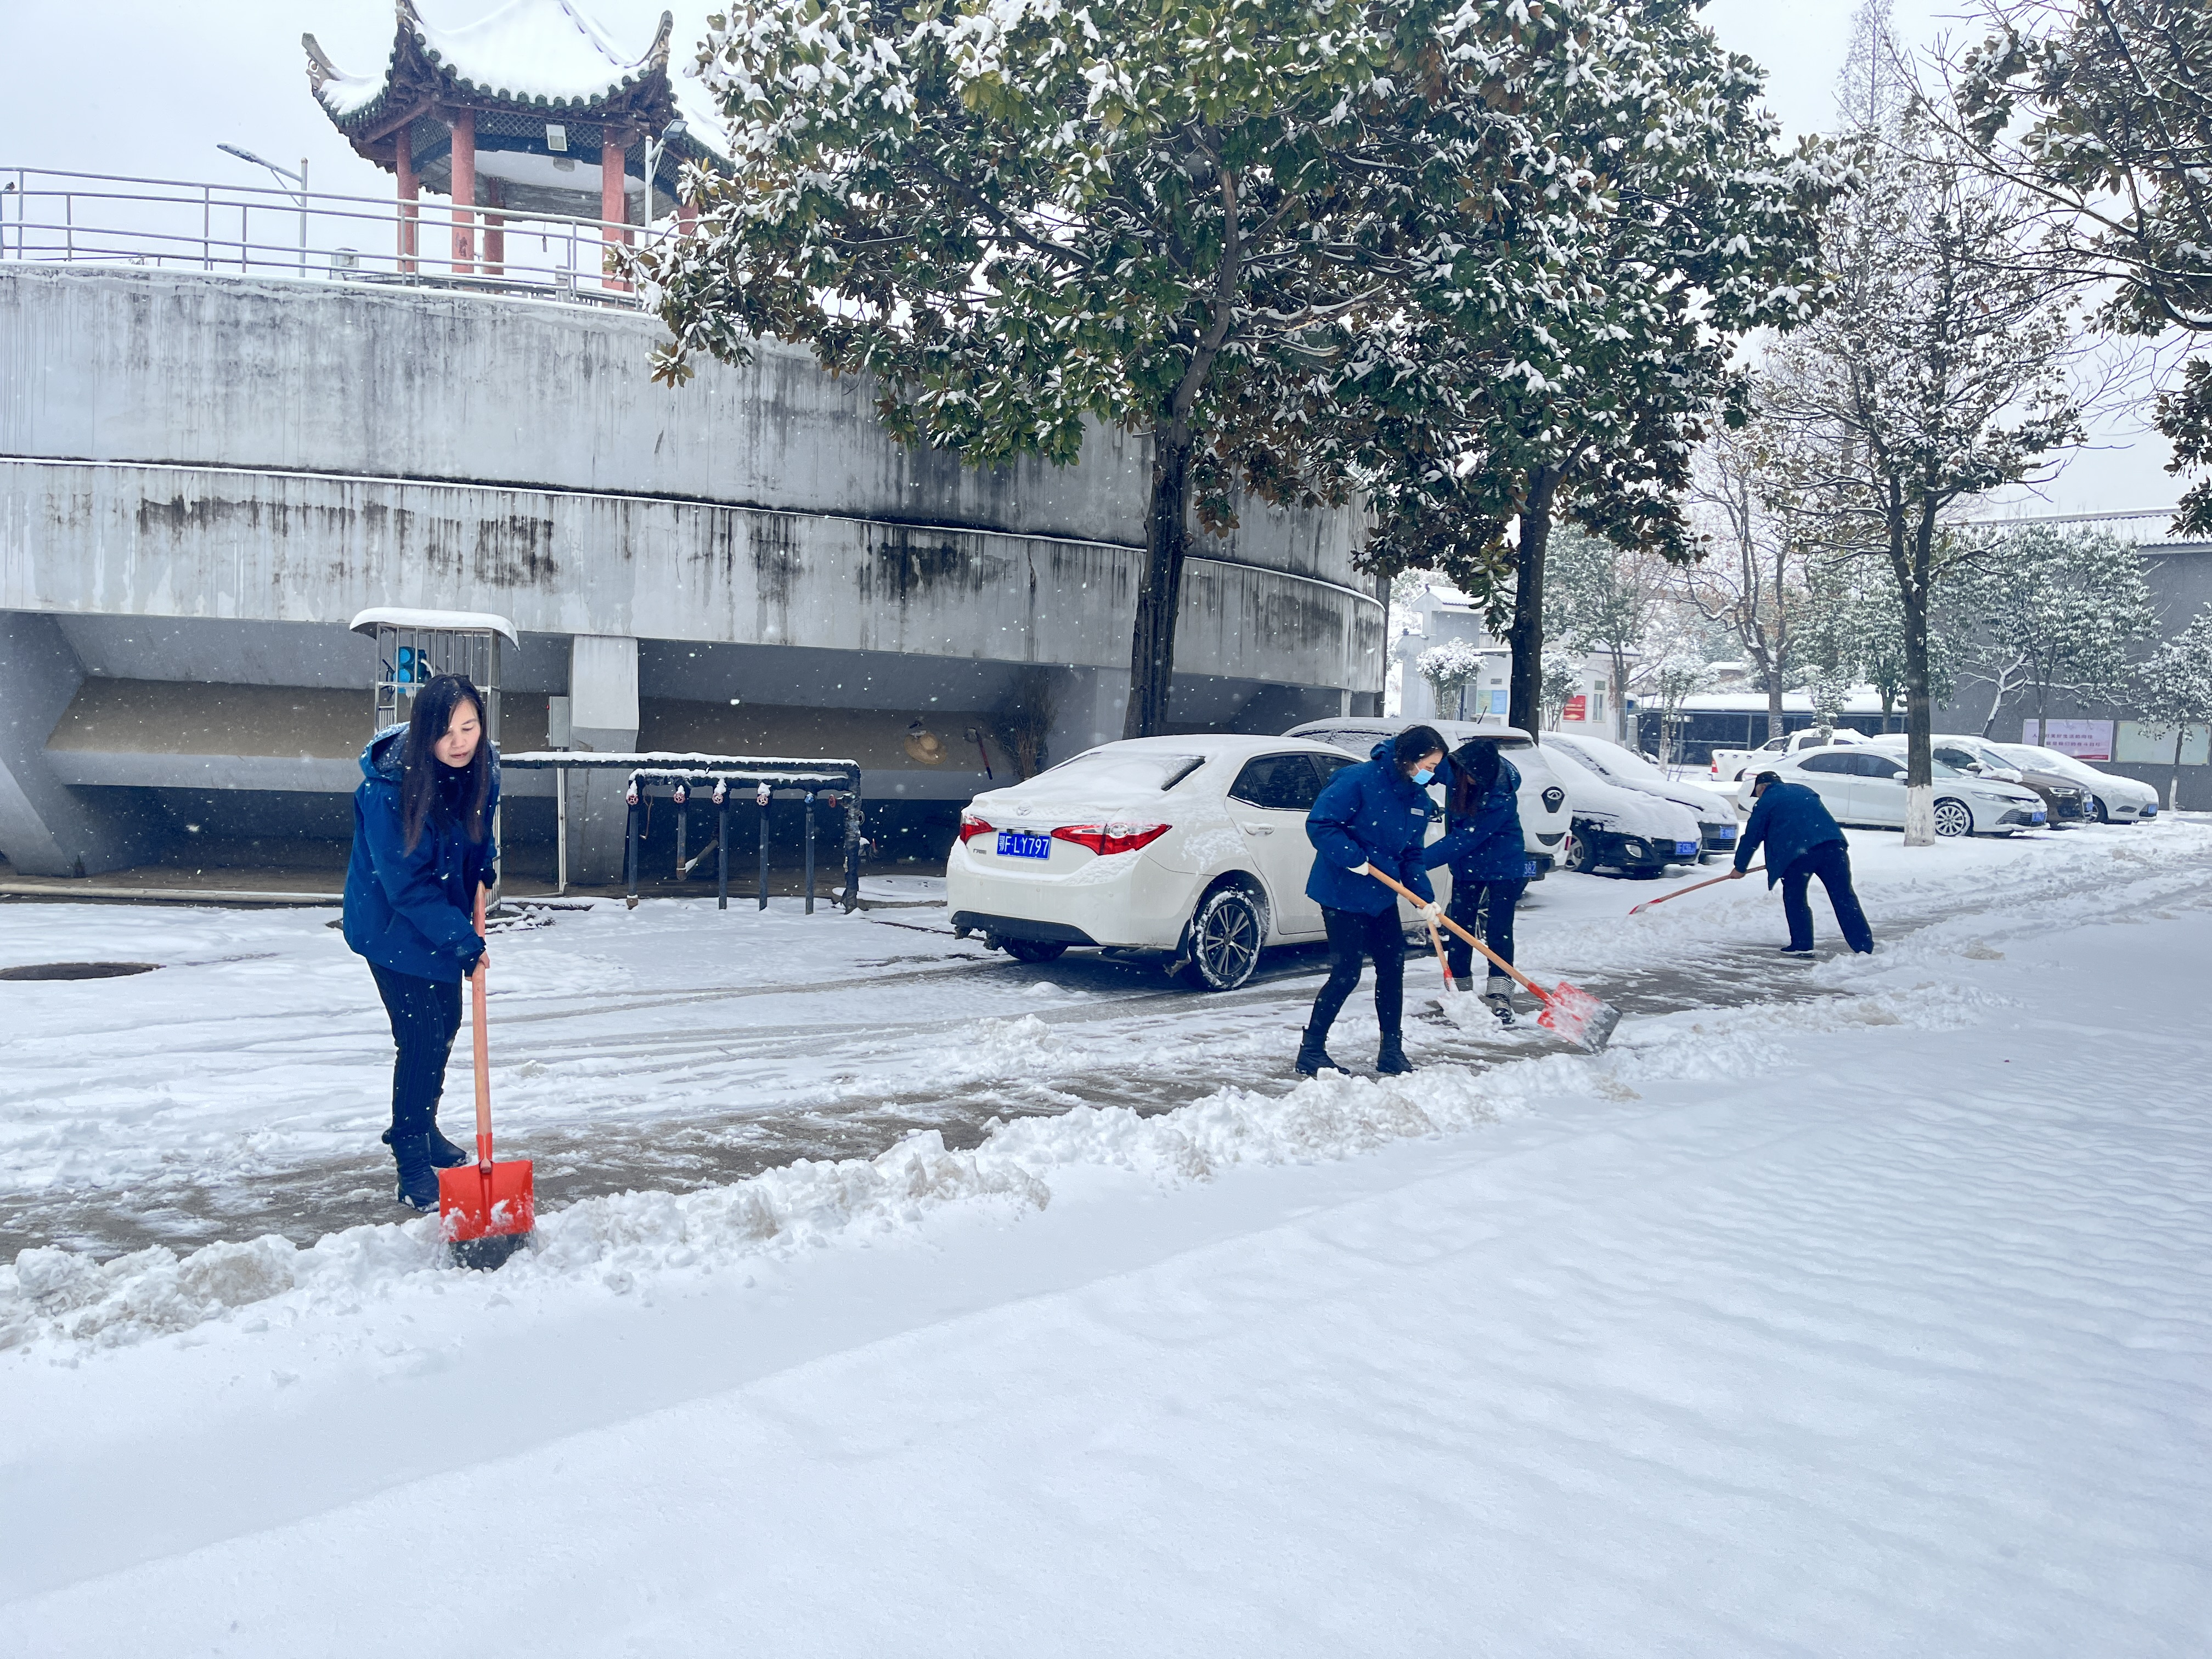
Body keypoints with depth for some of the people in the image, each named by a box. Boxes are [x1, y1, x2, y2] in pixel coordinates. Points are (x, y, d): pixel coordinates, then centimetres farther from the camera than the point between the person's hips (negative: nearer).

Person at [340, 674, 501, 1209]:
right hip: (392, 923, -7)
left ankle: (420, 1128, 39)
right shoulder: (388, 789, -31)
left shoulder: (481, 768, -12)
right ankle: (412, 1166, 3)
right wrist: (460, 937, -31)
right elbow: (406, 884, -28)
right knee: (419, 1035, -9)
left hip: (445, 919, 7)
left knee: (445, 1022, 17)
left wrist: (487, 860, -5)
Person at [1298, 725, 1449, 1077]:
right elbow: (1319, 823, -20)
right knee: (1346, 973, -6)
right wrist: (1354, 859, -24)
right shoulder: (1360, 780, -19)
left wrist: (1426, 900, -2)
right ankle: (1310, 1052, 8)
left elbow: (1413, 855, 10)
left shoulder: (1418, 798, 6)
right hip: (1343, 892, -8)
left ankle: (1391, 1052, 21)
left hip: (1382, 896, 8)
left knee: (1392, 967, 9)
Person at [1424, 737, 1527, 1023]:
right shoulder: (1455, 769, -17)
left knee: (1498, 930, -7)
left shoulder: (1501, 798, -33)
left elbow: (1464, 840, -34)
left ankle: (1500, 995, -2)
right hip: (1466, 865, 6)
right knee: (1460, 926, 5)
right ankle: (1459, 990, 14)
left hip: (1503, 867, -5)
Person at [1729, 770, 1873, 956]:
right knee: (1844, 897, 3)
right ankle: (1864, 947, -3)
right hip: (1833, 843, 5)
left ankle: (1802, 945, 12)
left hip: (1797, 851, -5)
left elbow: (1752, 837, 16)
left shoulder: (1765, 802, 14)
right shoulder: (1803, 790, 31)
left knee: (1794, 898, 14)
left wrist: (1740, 867, 27)